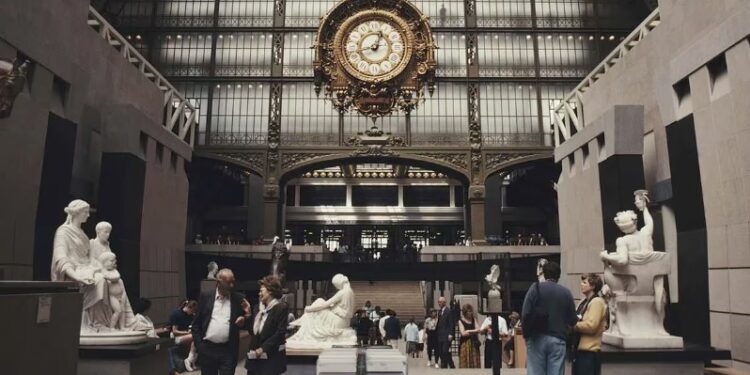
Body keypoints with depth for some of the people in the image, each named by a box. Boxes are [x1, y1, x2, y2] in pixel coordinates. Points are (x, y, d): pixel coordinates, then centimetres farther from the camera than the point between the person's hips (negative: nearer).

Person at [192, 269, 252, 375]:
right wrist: (198, 344, -3)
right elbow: (196, 324, 4)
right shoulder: (206, 297, 1)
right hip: (207, 349, 1)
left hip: (228, 350, 0)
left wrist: (246, 316, -14)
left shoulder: (238, 299, 2)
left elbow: (244, 324, 8)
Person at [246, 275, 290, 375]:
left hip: (271, 357, -7)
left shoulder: (281, 307, -10)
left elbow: (280, 333, -16)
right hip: (255, 357, 7)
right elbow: (254, 330, 13)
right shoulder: (260, 308, 13)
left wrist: (263, 348, -18)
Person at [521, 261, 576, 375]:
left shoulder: (535, 288, -3)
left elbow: (525, 314, -10)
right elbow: (572, 319, 2)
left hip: (537, 338, -1)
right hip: (558, 340, 1)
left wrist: (527, 333, 4)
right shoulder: (566, 292, 3)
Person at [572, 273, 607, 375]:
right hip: (579, 348, 9)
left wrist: (573, 325, -12)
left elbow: (591, 325, -22)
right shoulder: (584, 302, 15)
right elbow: (578, 321, 18)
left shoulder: (597, 302, -12)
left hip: (589, 350, -9)